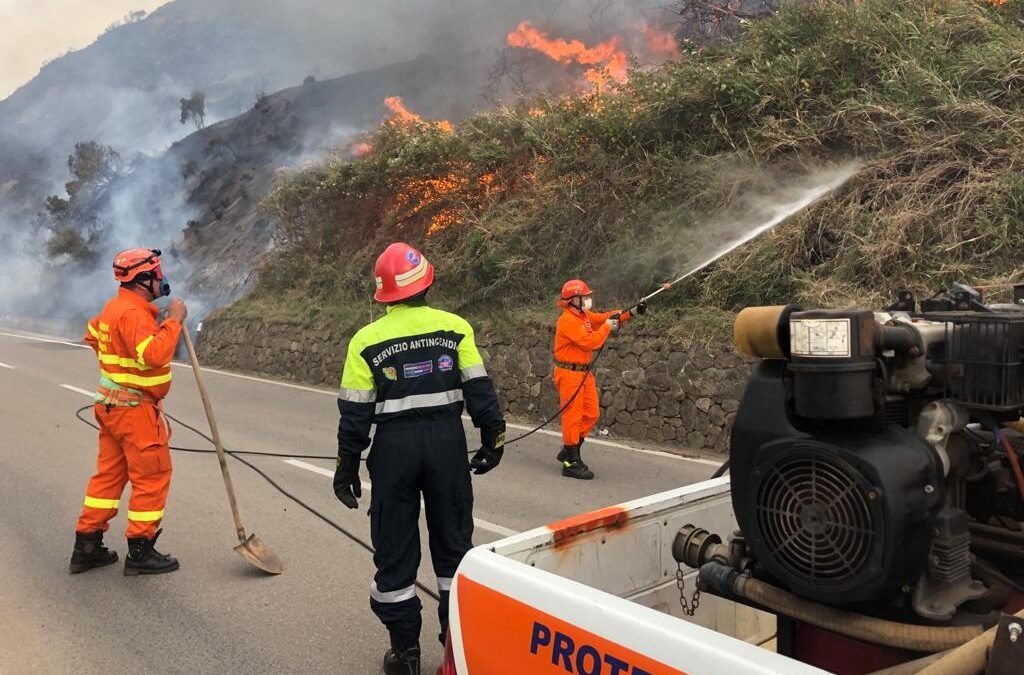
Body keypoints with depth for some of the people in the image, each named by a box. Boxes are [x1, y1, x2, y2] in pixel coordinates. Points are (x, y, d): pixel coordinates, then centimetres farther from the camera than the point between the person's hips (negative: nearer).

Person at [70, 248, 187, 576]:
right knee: (152, 476, 0)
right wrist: (173, 321, -25)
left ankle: (87, 546, 22)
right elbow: (153, 355, -33)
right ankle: (140, 552, 8)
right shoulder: (133, 312, -21)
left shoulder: (116, 306, 12)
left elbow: (93, 335, 30)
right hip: (135, 409, -10)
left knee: (109, 473, 15)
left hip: (112, 404, 10)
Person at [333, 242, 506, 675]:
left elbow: (355, 411, -3)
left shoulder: (367, 340, -4)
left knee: (395, 550, 11)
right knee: (453, 542, 14)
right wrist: (493, 437, 8)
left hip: (394, 446, -1)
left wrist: (348, 464, 7)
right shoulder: (455, 328, -3)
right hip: (448, 442, 1)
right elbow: (479, 389, -3)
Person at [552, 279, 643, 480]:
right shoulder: (568, 320, -18)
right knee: (572, 417, -5)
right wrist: (607, 327, -11)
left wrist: (632, 312, 3)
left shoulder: (584, 315, 12)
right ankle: (571, 463, 1)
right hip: (569, 373, -9)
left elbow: (604, 317, 13)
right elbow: (590, 342, -23)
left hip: (584, 372, 9)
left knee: (591, 414, 12)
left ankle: (569, 451, 25)